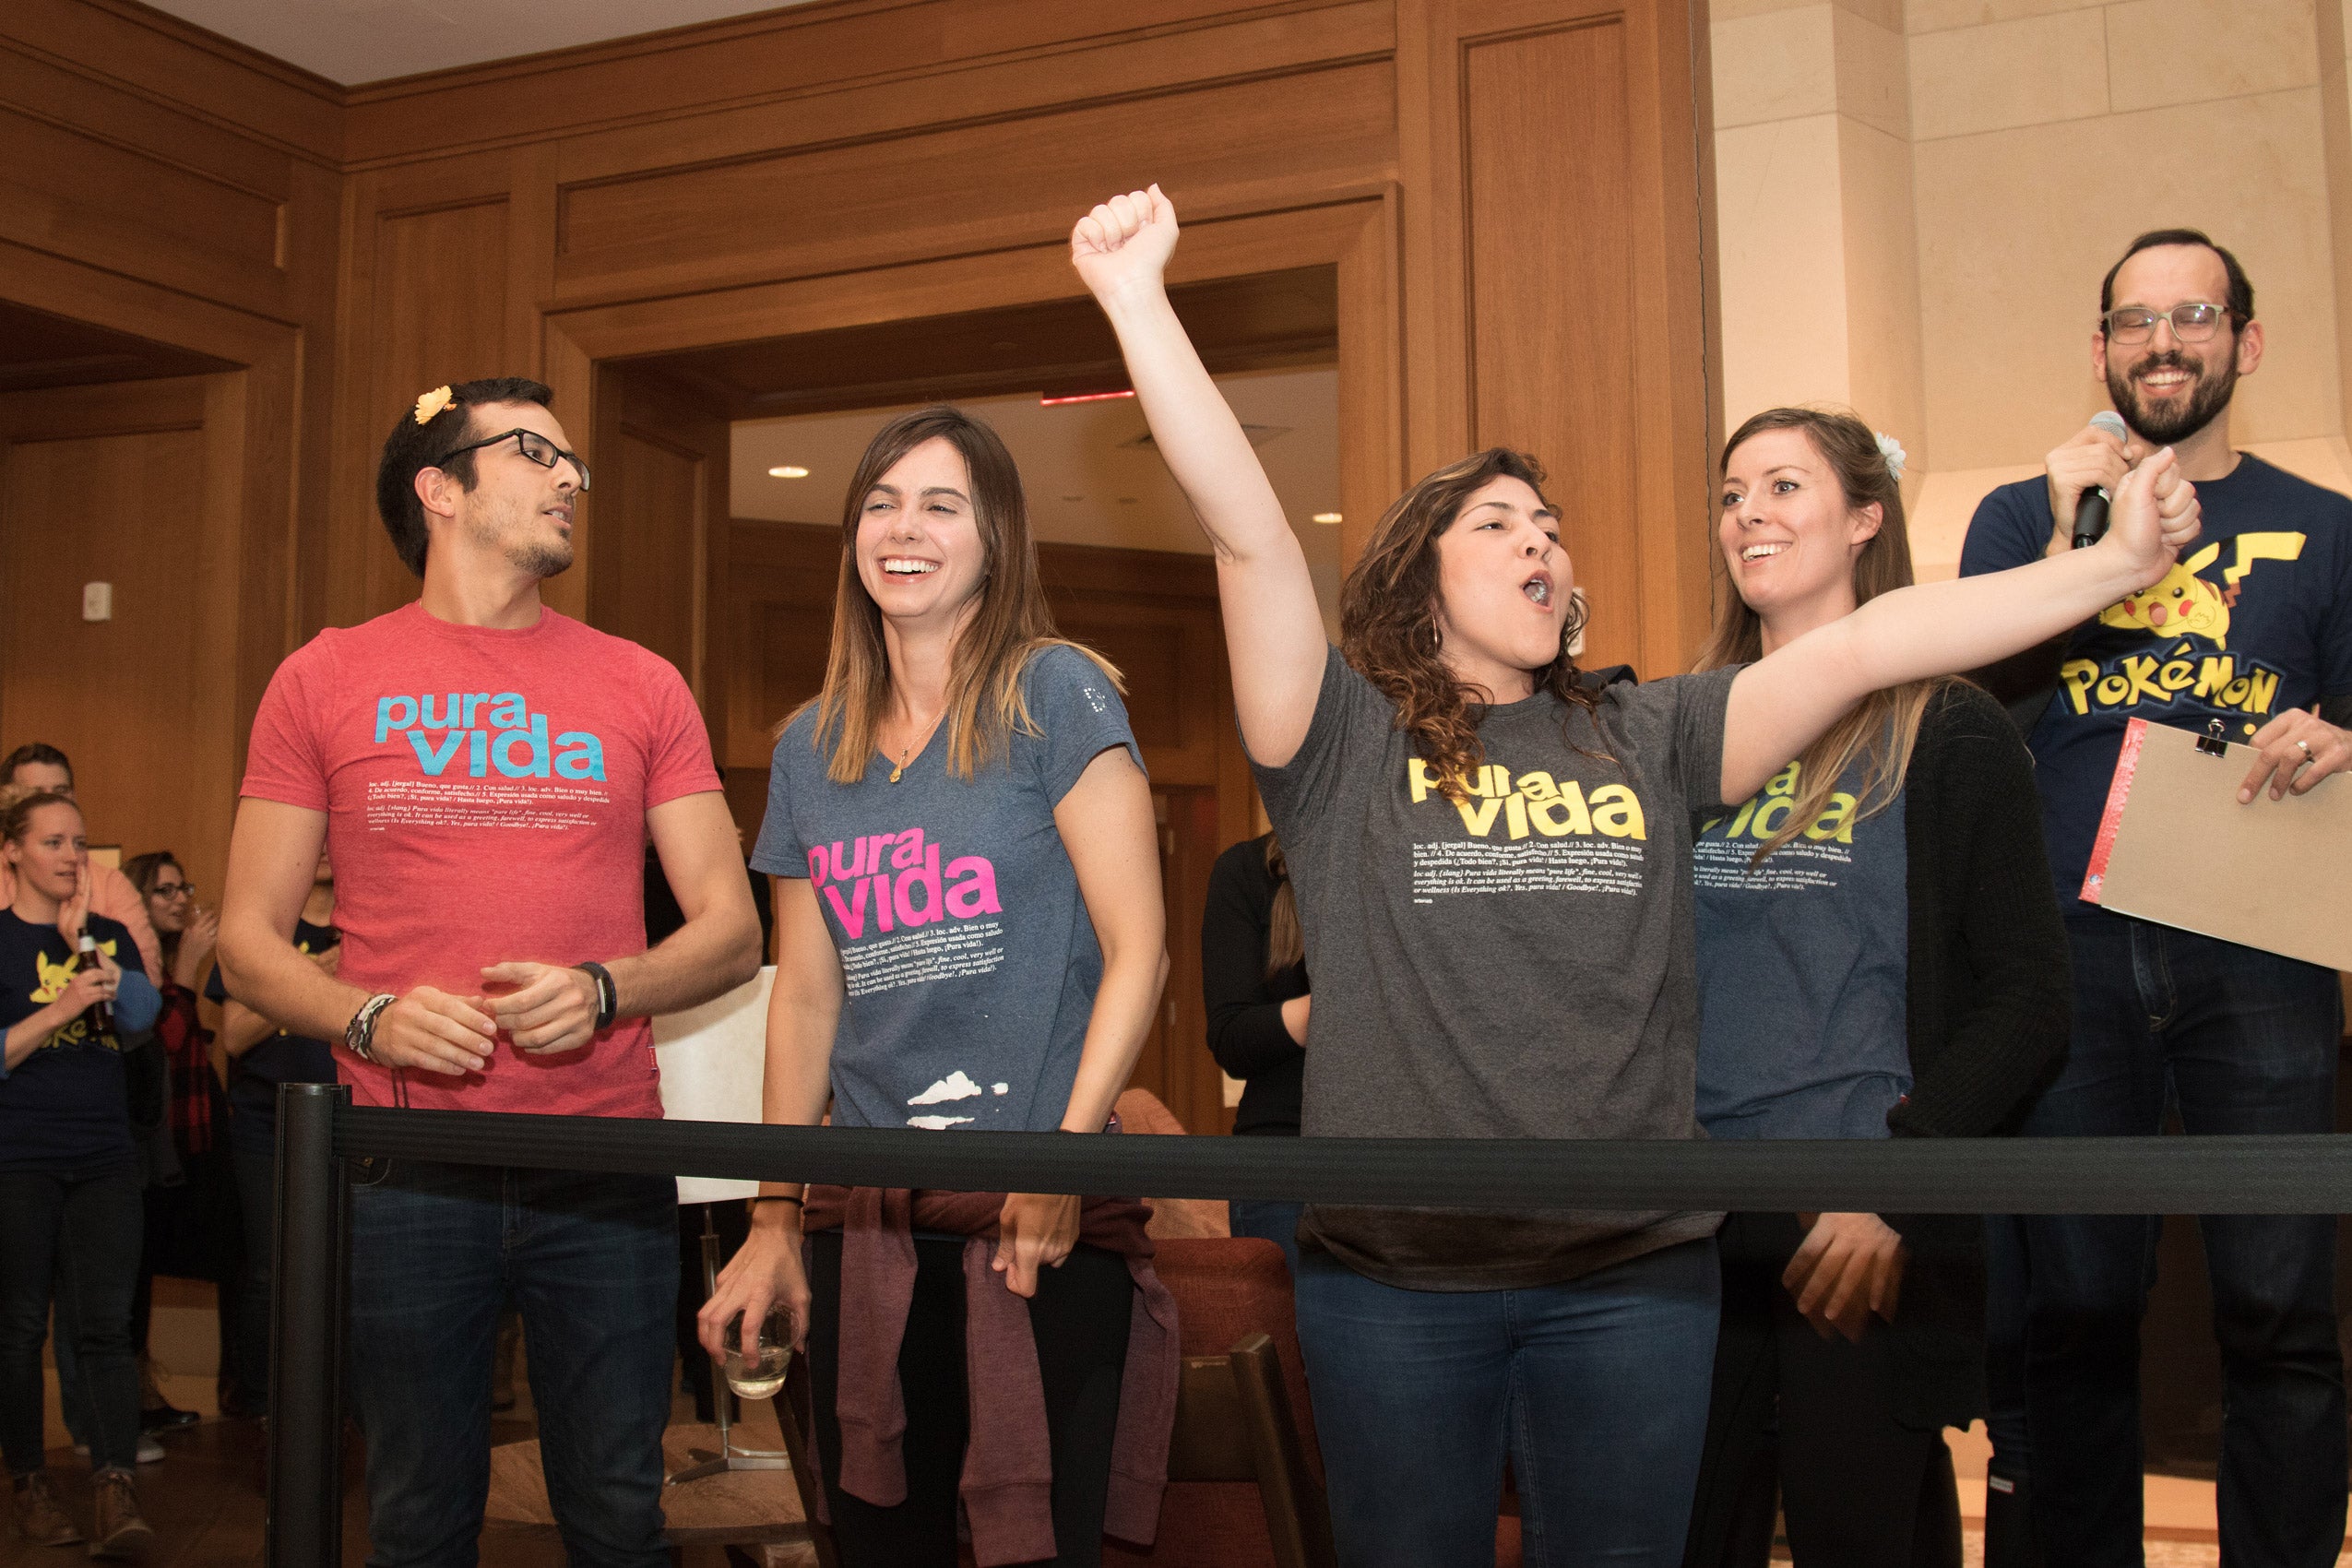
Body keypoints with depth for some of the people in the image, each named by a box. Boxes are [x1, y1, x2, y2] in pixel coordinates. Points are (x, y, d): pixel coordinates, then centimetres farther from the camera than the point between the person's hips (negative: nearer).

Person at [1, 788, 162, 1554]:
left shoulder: (106, 934, 12)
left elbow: (141, 1023, 3)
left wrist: (87, 943, -9)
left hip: (104, 1157, 3)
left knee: (104, 1322, -5)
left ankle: (117, 1490, -11)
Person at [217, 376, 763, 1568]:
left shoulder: (639, 687, 8)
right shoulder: (323, 682, 6)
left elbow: (731, 934, 7)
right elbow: (248, 945, 6)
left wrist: (601, 990, -12)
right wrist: (369, 1016, -13)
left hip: (606, 1167, 1)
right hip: (405, 1176, -1)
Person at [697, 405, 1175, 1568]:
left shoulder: (1053, 695, -3)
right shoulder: (810, 750, 13)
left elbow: (1137, 948, -7)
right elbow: (805, 998, 16)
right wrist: (775, 1216, 13)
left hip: (1041, 1212, -5)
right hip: (865, 1213, 5)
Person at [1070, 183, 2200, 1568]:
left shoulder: (1645, 740, 10)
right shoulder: (1344, 739, 1)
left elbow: (1866, 644, 4)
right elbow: (1248, 529, -10)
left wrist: (2119, 564, 0)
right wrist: (1136, 297, -18)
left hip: (1633, 1275, 2)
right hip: (1394, 1277, -2)